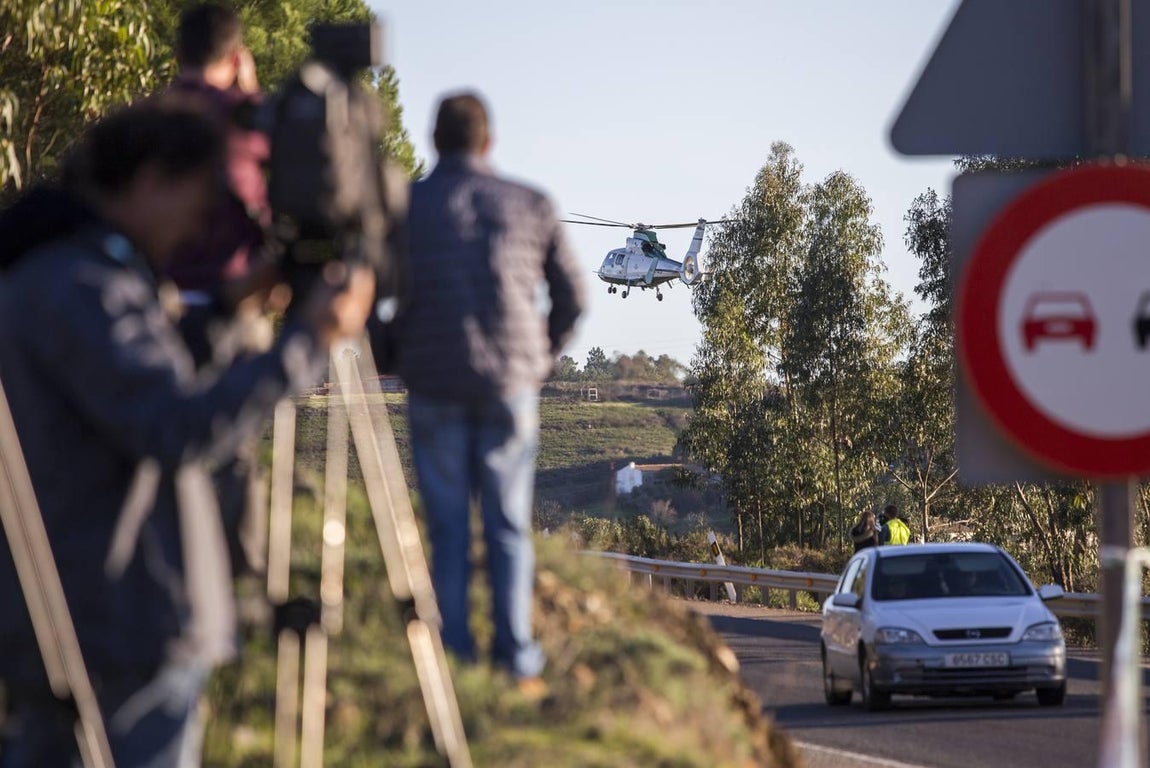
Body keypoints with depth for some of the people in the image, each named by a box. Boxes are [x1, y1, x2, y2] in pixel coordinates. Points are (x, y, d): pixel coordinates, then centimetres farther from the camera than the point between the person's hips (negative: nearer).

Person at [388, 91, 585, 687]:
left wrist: (397, 358, 10)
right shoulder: (529, 205, 5)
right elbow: (571, 294, 8)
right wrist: (542, 358, 20)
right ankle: (516, 660, 2)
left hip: (433, 386, -1)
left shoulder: (403, 205, -1)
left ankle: (456, 656, 3)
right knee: (509, 526, 6)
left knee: (447, 529, 6)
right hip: (511, 383, 1)